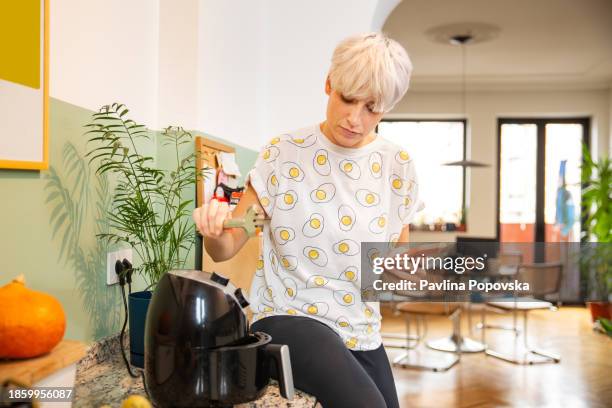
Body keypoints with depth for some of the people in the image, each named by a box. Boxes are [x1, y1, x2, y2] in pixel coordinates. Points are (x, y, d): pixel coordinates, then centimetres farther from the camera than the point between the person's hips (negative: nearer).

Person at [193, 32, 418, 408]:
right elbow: (226, 249, -6)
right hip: (288, 317, -4)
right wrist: (214, 229, -27)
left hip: (361, 334, 5)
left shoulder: (398, 167, -1)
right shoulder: (283, 154, -9)